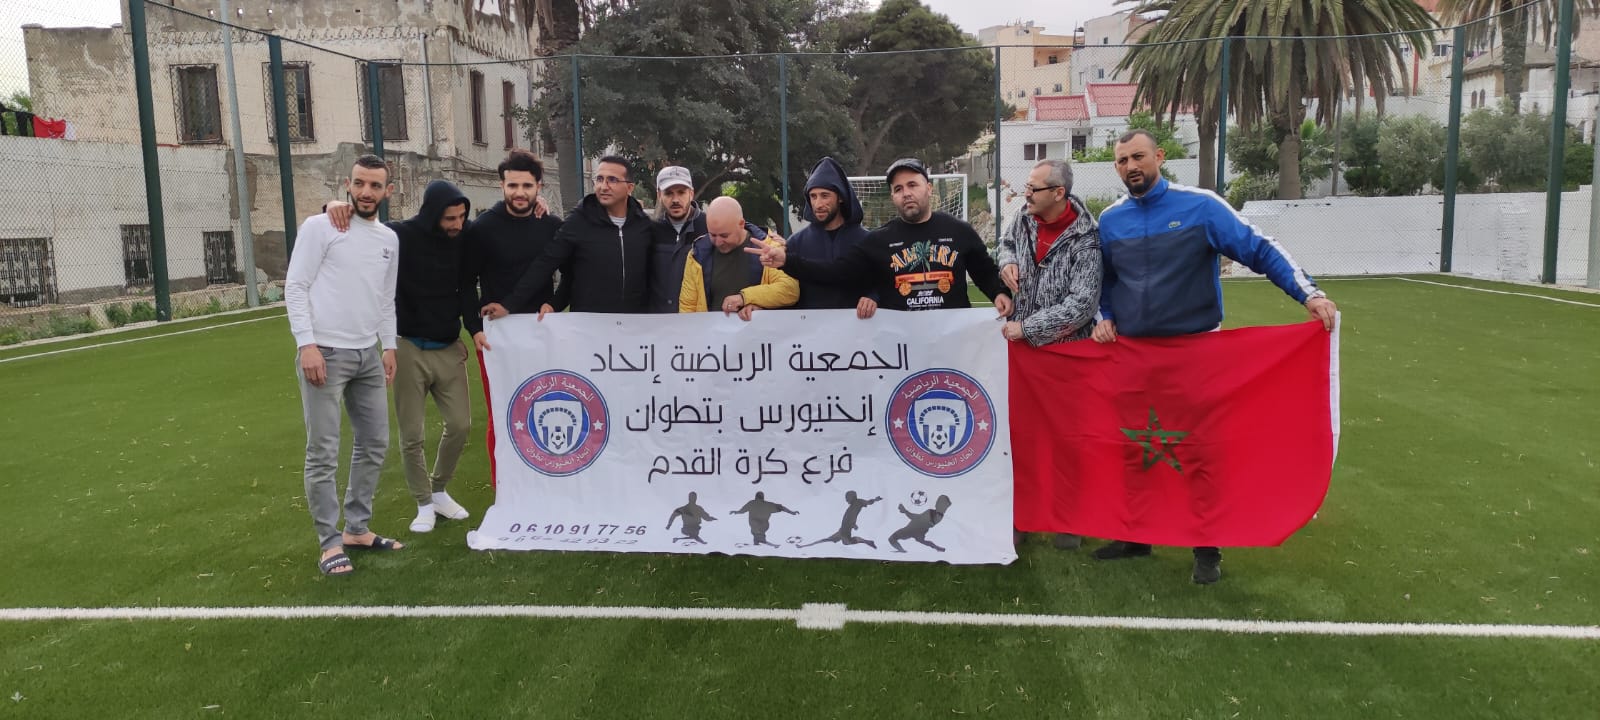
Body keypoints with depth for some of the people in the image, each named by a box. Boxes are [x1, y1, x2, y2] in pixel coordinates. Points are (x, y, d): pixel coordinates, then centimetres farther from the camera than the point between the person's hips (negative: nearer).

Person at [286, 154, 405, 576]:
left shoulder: (390, 239, 13)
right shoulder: (320, 227, -5)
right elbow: (295, 287, -9)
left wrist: (389, 346, 10)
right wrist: (307, 345, -16)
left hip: (369, 355, 7)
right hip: (325, 353, -7)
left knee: (375, 443, 11)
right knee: (323, 453, -4)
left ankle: (357, 529, 24)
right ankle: (330, 543, 4)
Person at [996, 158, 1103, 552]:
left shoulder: (1085, 239, -19)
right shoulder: (1024, 219, -2)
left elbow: (1081, 305, -24)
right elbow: (1007, 242, 22)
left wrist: (1026, 328, -24)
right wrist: (1007, 262, -2)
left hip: (1066, 351, -5)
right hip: (1021, 346, 5)